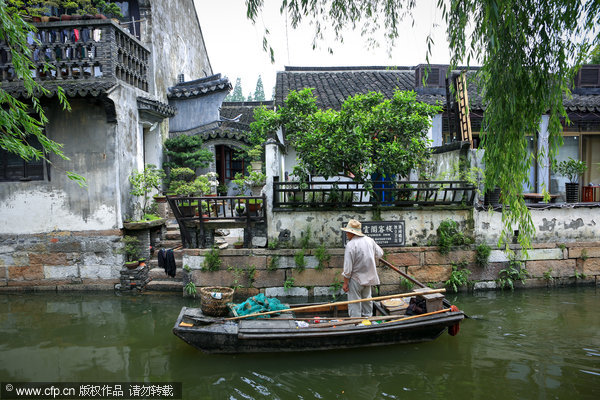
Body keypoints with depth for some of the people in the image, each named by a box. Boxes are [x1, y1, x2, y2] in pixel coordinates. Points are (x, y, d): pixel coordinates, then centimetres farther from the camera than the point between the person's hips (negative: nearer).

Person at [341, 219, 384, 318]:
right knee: (367, 301, 21)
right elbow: (380, 254, 13)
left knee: (354, 304, 2)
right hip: (369, 277, 7)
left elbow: (348, 267, -19)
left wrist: (345, 283, -11)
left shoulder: (351, 245, -20)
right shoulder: (370, 240, 0)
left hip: (356, 280, -7)